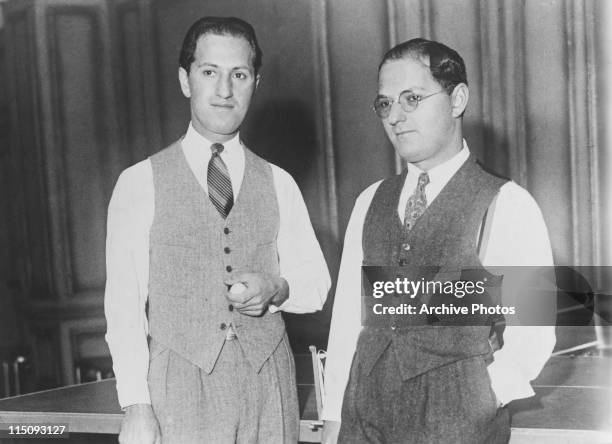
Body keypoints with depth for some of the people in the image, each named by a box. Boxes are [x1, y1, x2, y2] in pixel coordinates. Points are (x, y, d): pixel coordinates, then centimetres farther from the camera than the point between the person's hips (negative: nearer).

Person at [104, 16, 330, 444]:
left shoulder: (279, 185, 9)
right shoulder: (139, 184, 1)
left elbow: (315, 283, 13)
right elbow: (124, 304, -3)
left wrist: (276, 289, -9)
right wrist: (136, 407, -10)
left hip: (268, 384, 2)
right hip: (179, 391, -2)